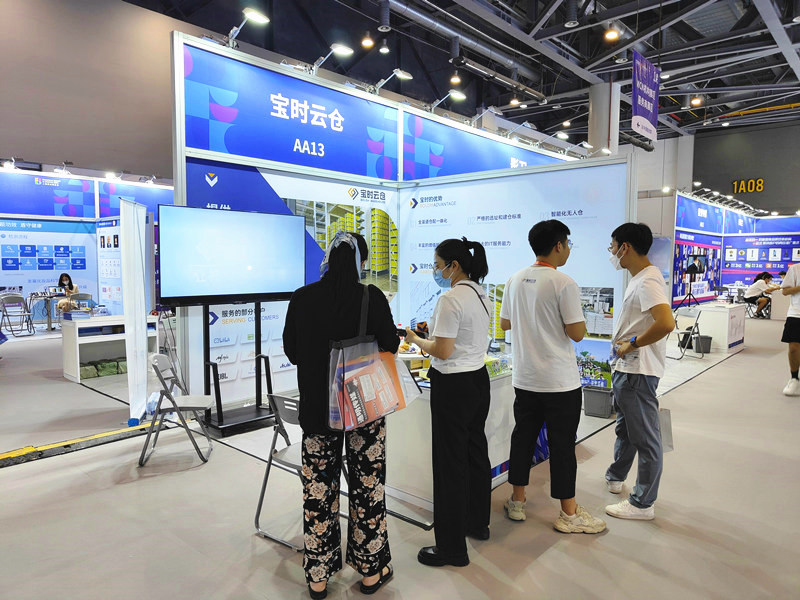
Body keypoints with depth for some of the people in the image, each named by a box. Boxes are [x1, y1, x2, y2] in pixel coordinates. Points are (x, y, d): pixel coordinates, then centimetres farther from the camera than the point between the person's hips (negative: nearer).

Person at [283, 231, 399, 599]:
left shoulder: (301, 299, -6)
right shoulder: (371, 298, -14)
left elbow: (291, 352, 5)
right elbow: (389, 347, -5)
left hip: (316, 407, 2)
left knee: (318, 490, 13)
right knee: (367, 488, 13)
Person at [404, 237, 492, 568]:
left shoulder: (450, 299, -20)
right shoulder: (481, 295, 9)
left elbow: (442, 351, -21)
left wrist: (415, 340, -5)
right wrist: (433, 330, 13)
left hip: (453, 386, -10)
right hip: (479, 379, 10)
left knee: (451, 463, 0)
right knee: (476, 452, 21)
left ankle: (452, 547, 13)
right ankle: (477, 522, 39)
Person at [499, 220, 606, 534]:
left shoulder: (515, 280, 5)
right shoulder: (564, 283, -16)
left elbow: (505, 323, 13)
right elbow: (577, 333, -15)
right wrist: (576, 316, 4)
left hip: (524, 377, 6)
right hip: (560, 381, -6)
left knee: (523, 437, 15)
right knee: (562, 444, 4)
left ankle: (517, 502, 27)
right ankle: (569, 514, 17)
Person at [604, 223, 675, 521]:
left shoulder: (647, 282, -21)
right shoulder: (639, 278, 11)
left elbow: (666, 323, -35)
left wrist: (632, 344, -23)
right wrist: (621, 344, 12)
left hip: (638, 371, -11)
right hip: (625, 367, 11)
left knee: (644, 436, 2)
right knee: (625, 427, 25)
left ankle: (643, 503, 14)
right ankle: (615, 477, 43)